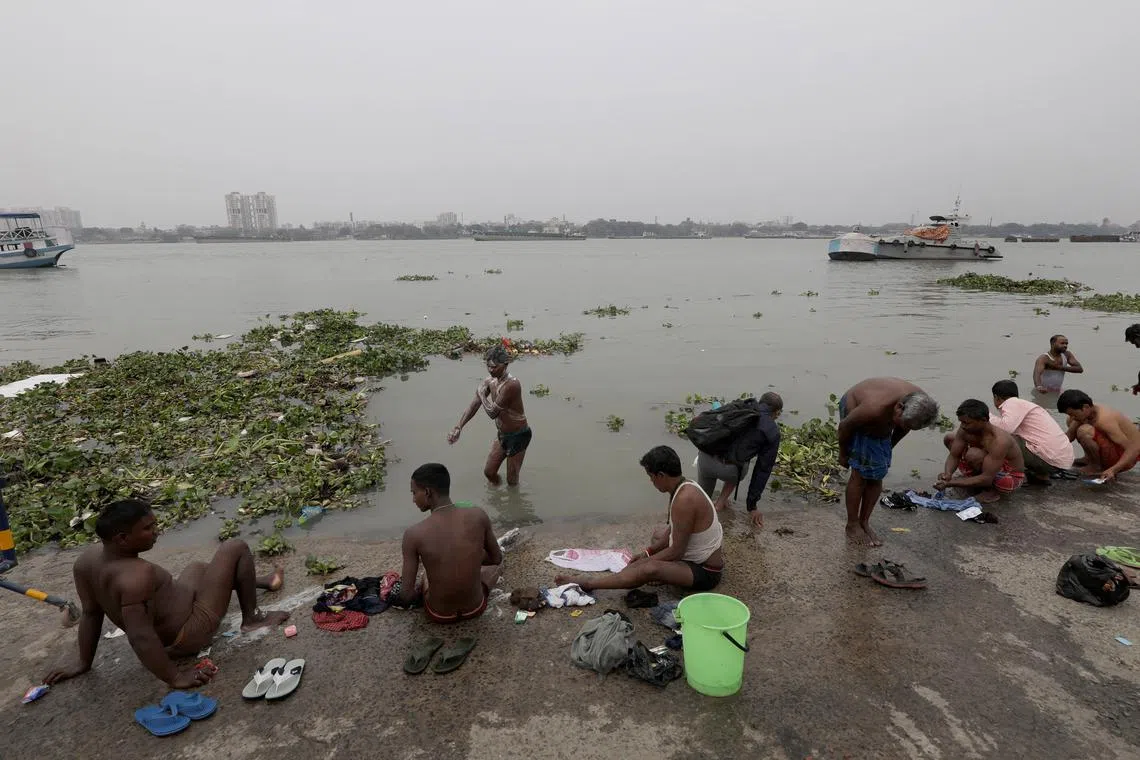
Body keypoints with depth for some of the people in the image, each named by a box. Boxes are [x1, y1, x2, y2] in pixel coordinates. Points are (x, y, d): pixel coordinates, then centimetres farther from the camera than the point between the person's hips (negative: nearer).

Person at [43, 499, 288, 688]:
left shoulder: (87, 560, -11)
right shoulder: (135, 575, -36)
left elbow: (90, 613, -1)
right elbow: (140, 636, -36)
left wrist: (84, 662, 10)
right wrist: (176, 678, -29)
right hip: (190, 633, -9)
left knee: (198, 567, 33)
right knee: (236, 548, -3)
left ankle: (258, 583, 49)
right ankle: (252, 618, 9)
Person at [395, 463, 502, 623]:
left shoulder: (413, 534, -25)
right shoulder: (478, 516, -20)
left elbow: (406, 595, -18)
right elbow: (496, 558, -4)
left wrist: (416, 595, 6)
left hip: (439, 615, 0)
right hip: (475, 608, 1)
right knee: (497, 563, 33)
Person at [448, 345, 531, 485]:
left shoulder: (511, 384, -29)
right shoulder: (490, 379, -2)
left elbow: (492, 412, -27)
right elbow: (473, 405, 3)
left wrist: (481, 394, -14)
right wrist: (458, 427, -3)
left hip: (518, 436, -8)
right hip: (503, 435, 8)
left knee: (511, 481, 4)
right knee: (489, 472, 18)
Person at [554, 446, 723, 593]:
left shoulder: (684, 499, -29)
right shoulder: (684, 487, 0)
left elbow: (676, 552, -24)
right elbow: (674, 529, 11)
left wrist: (645, 561, -12)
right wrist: (648, 552, 6)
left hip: (705, 572, -11)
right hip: (698, 557, 11)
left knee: (649, 569, -30)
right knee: (660, 533, 28)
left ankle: (588, 583, -15)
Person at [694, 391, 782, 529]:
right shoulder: (773, 432, 9)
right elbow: (763, 469, 10)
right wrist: (752, 505, 16)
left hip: (705, 457, 4)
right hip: (727, 469, -4)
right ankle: (720, 502, 28)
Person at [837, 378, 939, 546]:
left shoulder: (920, 405, -24)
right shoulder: (875, 408, -43)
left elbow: (903, 428, 0)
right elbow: (845, 426, -24)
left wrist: (890, 447, 12)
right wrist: (843, 454, -9)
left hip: (881, 425, 6)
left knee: (877, 475, 1)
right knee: (860, 474, -8)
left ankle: (864, 523, 13)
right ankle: (852, 526, 5)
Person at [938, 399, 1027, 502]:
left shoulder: (999, 441, -36)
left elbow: (987, 479, -37)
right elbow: (953, 456, -9)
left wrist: (950, 484, -41)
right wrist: (947, 474, -31)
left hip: (1011, 478, -7)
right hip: (987, 468, 7)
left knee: (973, 455, -35)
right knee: (950, 439, 1)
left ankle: (992, 491, -11)